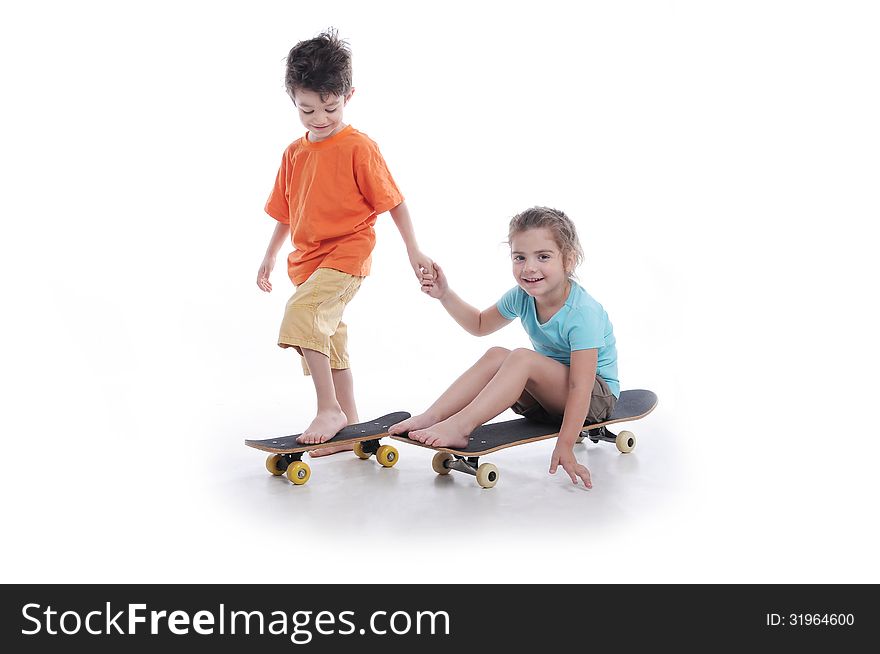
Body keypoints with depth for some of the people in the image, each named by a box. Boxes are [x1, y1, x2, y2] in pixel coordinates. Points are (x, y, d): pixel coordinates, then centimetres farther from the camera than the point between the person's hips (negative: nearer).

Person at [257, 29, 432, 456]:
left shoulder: (359, 147, -9)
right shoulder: (294, 153, 10)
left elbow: (393, 201, -5)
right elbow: (286, 213, 20)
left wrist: (413, 251, -5)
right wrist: (269, 258, 21)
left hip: (346, 252, -8)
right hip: (307, 260, 8)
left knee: (302, 313, -29)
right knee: (329, 343, 13)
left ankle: (329, 408, -20)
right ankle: (349, 423, 26)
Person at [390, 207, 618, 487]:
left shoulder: (582, 313, -27)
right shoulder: (521, 296, -5)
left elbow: (580, 387, -32)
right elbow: (481, 325, 14)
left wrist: (565, 446, -37)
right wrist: (445, 295, -1)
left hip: (597, 397, -7)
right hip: (550, 394, 7)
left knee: (523, 358, -30)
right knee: (496, 356, -17)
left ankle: (459, 427, -34)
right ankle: (431, 417, -21)